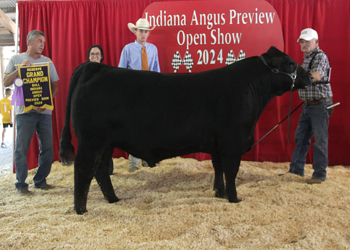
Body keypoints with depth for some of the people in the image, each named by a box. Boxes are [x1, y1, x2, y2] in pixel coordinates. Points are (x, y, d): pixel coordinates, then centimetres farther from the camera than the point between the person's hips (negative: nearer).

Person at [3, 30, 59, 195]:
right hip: (24, 111, -3)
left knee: (47, 147, 2)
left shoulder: (47, 62, 14)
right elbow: (6, 82, 1)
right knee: (21, 148, -3)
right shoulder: (16, 59, 8)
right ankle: (21, 185, 4)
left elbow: (55, 86, 11)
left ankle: (40, 181, 16)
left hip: (44, 111, 3)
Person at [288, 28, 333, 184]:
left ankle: (320, 174, 7)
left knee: (320, 139, -2)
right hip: (308, 105, 9)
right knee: (301, 137, 13)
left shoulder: (321, 56, -12)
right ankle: (296, 169, 22)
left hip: (320, 105, -9)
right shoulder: (306, 57, 15)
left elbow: (316, 76, -30)